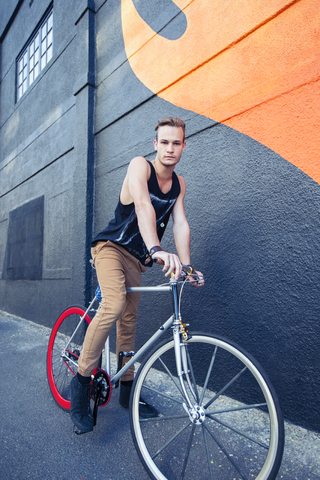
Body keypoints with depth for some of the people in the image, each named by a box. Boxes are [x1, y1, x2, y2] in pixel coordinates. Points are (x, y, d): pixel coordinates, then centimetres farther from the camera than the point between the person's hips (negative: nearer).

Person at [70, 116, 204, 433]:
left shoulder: (179, 184, 4)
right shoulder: (140, 166, -15)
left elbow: (180, 223, -7)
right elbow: (143, 205, -35)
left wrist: (186, 265, -21)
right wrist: (157, 250, -51)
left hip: (136, 257, 6)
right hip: (111, 247, -5)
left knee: (128, 320, 8)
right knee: (114, 304, -30)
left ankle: (126, 390, 22)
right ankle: (82, 379, -13)